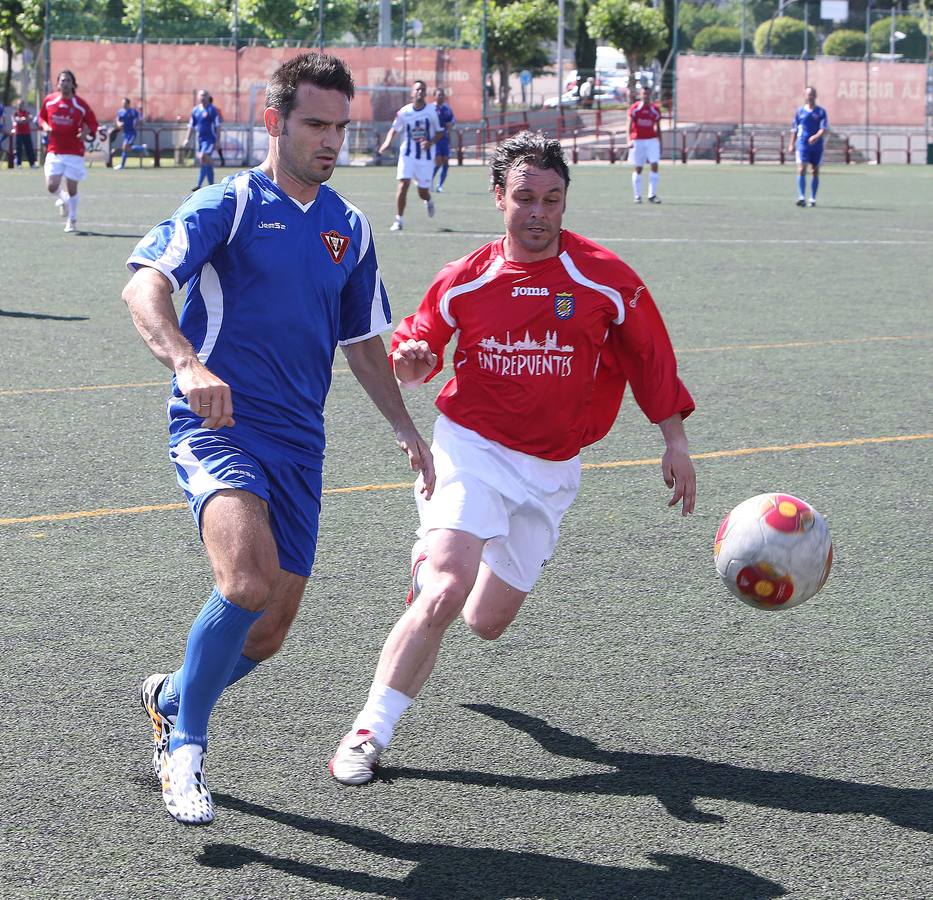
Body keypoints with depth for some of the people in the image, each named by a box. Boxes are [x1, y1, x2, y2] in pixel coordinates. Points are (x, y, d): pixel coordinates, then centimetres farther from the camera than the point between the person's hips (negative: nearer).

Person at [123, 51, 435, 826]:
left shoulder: (348, 227, 13)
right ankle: (184, 747, -10)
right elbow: (144, 285, -19)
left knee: (271, 628, 5)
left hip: (298, 443, 6)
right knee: (249, 578, -30)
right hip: (217, 424, -6)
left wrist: (404, 426, 12)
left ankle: (171, 698, 36)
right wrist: (188, 363, -36)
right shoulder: (229, 205, -5)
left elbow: (362, 342, 24)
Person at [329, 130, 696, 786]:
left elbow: (651, 360, 5)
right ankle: (369, 733, -13)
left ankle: (432, 561, 45)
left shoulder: (606, 279, -6)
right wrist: (411, 359, -14)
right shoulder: (465, 280, -3)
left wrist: (676, 444, 5)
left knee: (488, 621, 8)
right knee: (445, 594, -23)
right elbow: (415, 354, 10)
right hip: (471, 449, -2)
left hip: (551, 472, 2)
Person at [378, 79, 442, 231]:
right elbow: (394, 129, 7)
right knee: (403, 184, -16)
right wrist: (387, 142, -12)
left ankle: (428, 201, 44)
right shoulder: (404, 112, -3)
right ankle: (399, 220, -8)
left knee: (423, 191, 5)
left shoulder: (432, 111, -5)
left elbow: (440, 132, 3)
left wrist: (431, 142, -16)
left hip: (426, 157, 0)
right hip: (407, 155, 0)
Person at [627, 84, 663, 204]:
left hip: (652, 140, 2)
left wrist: (660, 144, 10)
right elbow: (630, 125, -5)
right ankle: (637, 196, 12)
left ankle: (652, 195, -6)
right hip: (638, 141, -2)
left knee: (654, 165, -10)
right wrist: (629, 139, -18)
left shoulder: (655, 109, 6)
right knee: (638, 168, 4)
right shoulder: (634, 108, -2)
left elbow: (658, 128, 12)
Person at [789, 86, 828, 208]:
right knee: (801, 170, -14)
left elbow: (824, 129, -8)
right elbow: (795, 130, 13)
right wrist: (791, 145, 9)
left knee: (815, 171, 7)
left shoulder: (821, 112, 2)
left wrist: (816, 137, -26)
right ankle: (802, 198, -20)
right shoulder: (799, 112, 7)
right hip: (803, 145, 0)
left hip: (817, 146, 0)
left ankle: (813, 198, 17)